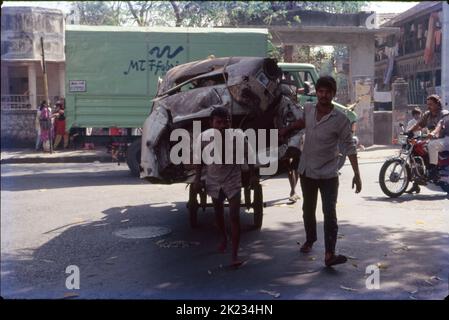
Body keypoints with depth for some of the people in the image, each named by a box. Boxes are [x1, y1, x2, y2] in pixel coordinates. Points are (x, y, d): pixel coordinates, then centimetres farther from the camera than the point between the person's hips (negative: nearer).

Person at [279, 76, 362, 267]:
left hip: (328, 174, -4)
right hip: (307, 171, 5)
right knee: (308, 210, 19)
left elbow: (349, 147, -14)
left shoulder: (340, 119, -16)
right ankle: (310, 240, 40)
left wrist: (357, 174, -18)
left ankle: (330, 254, -9)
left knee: (330, 214, -9)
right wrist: (287, 129, 17)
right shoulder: (308, 109, -3)